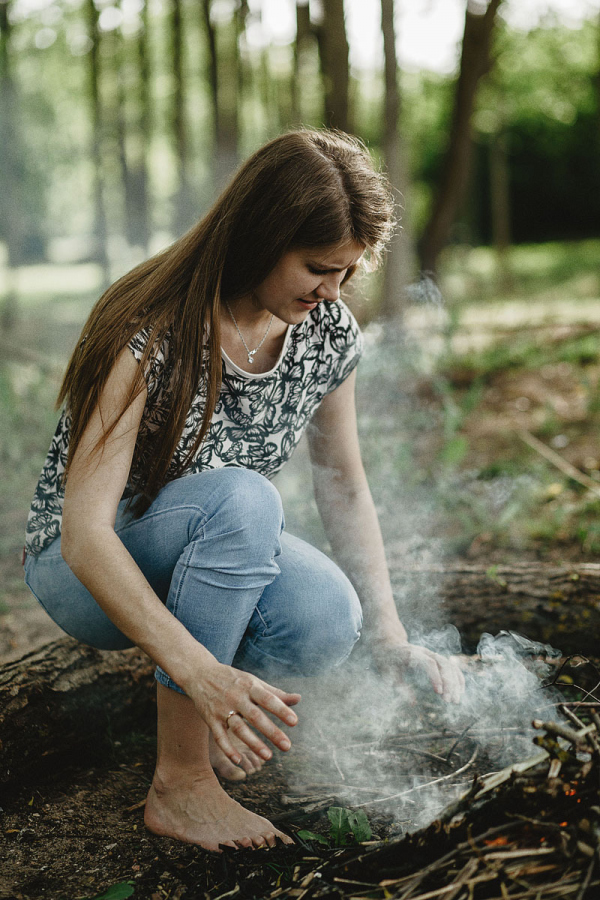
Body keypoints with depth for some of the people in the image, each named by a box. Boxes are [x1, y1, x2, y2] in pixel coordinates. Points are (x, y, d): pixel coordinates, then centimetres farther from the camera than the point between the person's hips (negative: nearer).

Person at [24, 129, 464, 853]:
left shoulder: (329, 332, -9)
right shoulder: (150, 336, -28)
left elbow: (341, 481, 2)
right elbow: (84, 533, -32)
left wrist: (389, 636, -4)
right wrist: (200, 671, -43)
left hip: (211, 557, 5)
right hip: (81, 573, -4)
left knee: (328, 622, -29)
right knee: (241, 498, -36)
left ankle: (208, 716, 5)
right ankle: (178, 781, -24)